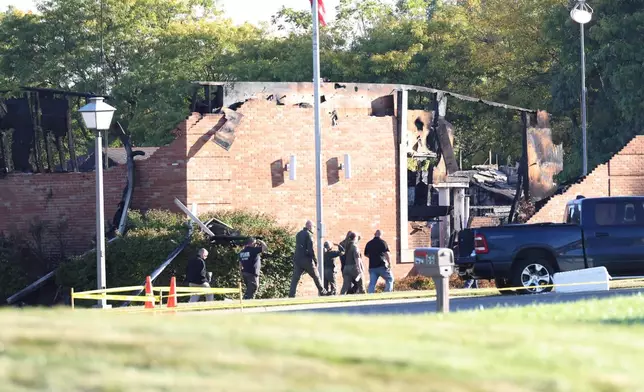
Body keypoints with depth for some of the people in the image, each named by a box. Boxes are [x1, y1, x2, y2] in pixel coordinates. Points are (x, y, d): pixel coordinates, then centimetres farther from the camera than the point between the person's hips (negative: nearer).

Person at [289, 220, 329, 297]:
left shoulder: (299, 234, 14)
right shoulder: (309, 234, -9)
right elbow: (310, 249, -15)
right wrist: (315, 260, -9)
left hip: (297, 259, 6)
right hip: (307, 259, -6)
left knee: (295, 278, 0)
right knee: (316, 276, 9)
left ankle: (291, 295, -10)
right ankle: (322, 292, 16)